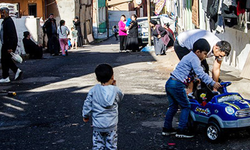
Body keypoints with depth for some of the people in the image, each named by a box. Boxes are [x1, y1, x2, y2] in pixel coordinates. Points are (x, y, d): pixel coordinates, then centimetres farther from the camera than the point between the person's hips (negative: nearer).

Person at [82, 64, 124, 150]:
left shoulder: (93, 90, -7)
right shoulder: (115, 90, -9)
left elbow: (87, 104, 0)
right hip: (111, 125, -1)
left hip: (97, 124, 1)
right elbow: (120, 97, 13)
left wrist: (86, 115, 15)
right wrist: (114, 86, 14)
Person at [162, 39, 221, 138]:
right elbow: (201, 74, -17)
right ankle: (181, 130, 1)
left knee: (173, 106, 17)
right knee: (186, 107, 1)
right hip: (177, 85, -10)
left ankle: (167, 129, 22)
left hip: (169, 83, 10)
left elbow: (198, 72, 30)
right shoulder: (194, 59, -10)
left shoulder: (189, 56, 22)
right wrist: (213, 83, -14)